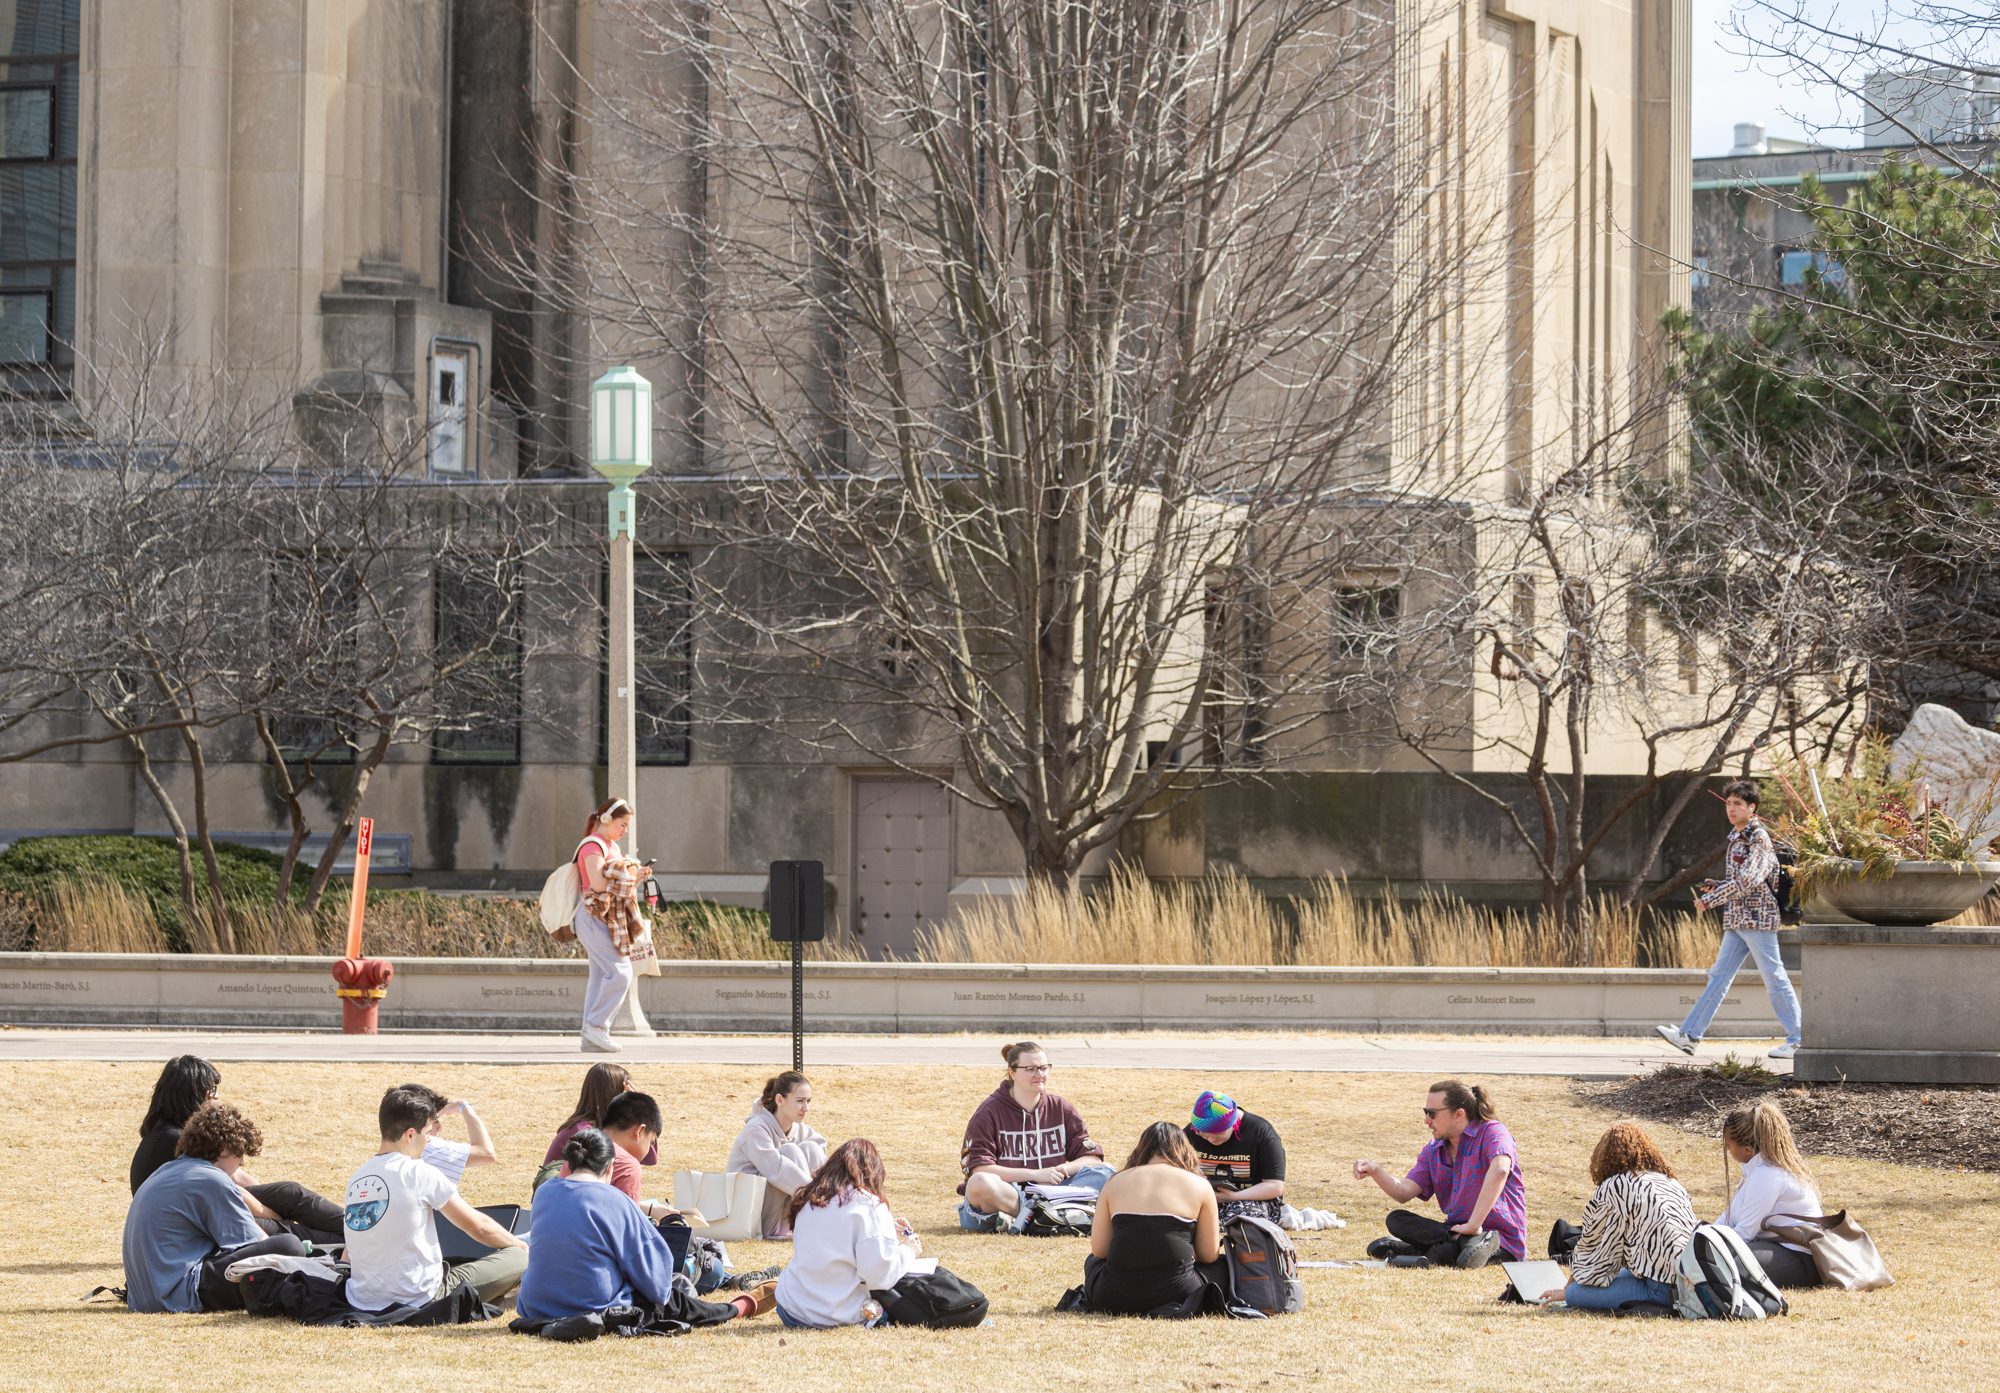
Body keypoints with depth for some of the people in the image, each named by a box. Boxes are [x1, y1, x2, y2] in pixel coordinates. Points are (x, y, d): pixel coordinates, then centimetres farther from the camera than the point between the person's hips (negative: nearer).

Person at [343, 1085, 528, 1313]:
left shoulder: (356, 1177, 6)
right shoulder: (421, 1174, -12)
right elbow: (479, 1227, -2)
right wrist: (522, 1246, 17)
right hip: (417, 1300, -7)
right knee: (518, 1258, 0)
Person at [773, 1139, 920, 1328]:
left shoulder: (808, 1199, 6)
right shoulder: (869, 1206, -13)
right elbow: (879, 1274, -16)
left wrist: (887, 1230, 21)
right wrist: (908, 1251, 2)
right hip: (842, 1317, -5)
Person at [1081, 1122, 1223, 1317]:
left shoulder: (1115, 1182, 9)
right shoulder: (1198, 1185, 4)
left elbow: (1099, 1249, 8)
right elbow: (1209, 1255, 8)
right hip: (1173, 1292, -2)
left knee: (1093, 1261, 37)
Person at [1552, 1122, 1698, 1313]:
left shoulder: (1612, 1188, 0)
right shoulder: (1672, 1182, 20)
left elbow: (1590, 1247, 10)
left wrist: (1568, 1290, 28)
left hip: (1663, 1289, -8)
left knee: (1575, 1294, -4)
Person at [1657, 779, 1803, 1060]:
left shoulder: (1758, 839, -12)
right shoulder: (1736, 838, 15)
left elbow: (1748, 881, -22)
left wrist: (1710, 900, -17)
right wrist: (1717, 887, 6)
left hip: (1757, 919, -9)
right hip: (1737, 919, 9)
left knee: (1774, 979, -4)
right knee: (1719, 976, 6)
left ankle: (1797, 1040, 2)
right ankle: (1689, 1035, 4)